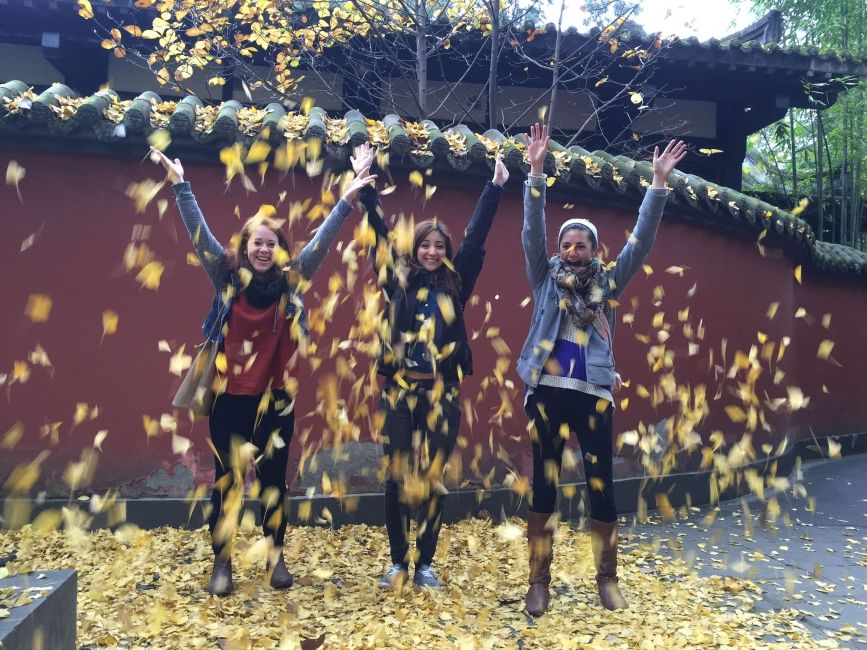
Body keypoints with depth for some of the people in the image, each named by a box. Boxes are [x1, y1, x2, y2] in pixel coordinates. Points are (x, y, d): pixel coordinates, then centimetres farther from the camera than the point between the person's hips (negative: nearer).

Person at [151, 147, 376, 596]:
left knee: (273, 478, 10)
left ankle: (276, 557, 22)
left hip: (275, 399, 1)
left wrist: (346, 201, -6)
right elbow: (199, 234, -5)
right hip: (229, 397, -1)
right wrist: (179, 184, -12)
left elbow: (321, 242, 0)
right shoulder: (227, 278, 0)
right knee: (226, 478, 6)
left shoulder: (290, 282, 2)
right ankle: (222, 561, 17)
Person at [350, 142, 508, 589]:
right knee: (397, 476, 5)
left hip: (441, 393, 1)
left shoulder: (454, 284, 8)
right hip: (399, 391, 0)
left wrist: (495, 186, 6)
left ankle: (425, 564, 18)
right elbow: (379, 233, 4)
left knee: (432, 478, 5)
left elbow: (476, 235, 7)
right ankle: (398, 561, 19)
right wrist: (365, 184, 0)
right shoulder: (397, 281, 7)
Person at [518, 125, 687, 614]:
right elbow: (532, 231, -3)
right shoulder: (546, 278, 8)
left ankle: (608, 577, 23)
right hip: (548, 392, 0)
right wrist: (537, 171, -13)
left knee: (602, 486, 5)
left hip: (594, 394, 0)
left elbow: (642, 240, 1)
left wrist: (659, 183, -7)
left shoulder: (608, 282, 9)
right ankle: (540, 580, 16)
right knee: (544, 485, 6)